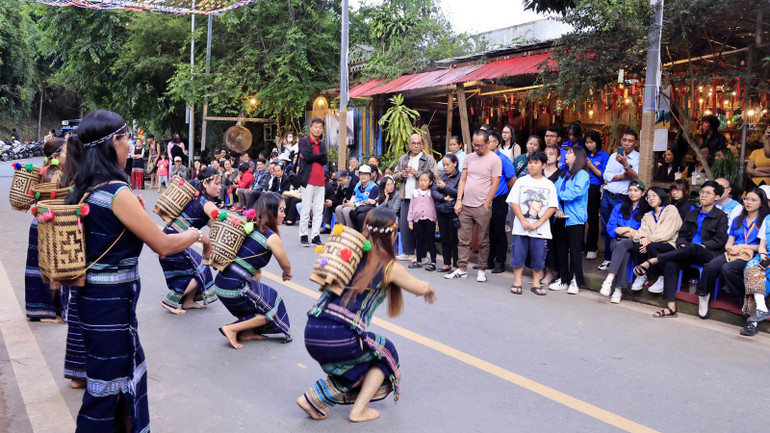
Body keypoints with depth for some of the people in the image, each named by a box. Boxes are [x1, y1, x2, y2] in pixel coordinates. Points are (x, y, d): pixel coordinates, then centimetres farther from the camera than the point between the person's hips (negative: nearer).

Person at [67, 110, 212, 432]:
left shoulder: (84, 189, 4)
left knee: (128, 368, 23)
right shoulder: (117, 192, -22)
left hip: (93, 295, 9)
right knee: (106, 385, 5)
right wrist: (198, 234, -1)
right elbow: (163, 245, -18)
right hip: (111, 301, -9)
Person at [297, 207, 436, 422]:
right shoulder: (390, 267, 2)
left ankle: (314, 400, 18)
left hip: (311, 333, 5)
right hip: (339, 339, -5)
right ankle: (359, 410, 17)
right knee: (385, 353, 23)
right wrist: (430, 289, 43)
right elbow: (420, 288, 18)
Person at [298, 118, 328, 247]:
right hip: (308, 179, -5)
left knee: (319, 210, 4)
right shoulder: (303, 141, 3)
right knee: (306, 209, -4)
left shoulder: (322, 144, 18)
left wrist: (312, 156, -6)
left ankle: (316, 236, 9)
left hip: (320, 180, 5)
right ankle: (303, 236, 3)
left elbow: (325, 160, 4)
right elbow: (307, 156, -13)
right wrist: (320, 156, -2)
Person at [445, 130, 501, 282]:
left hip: (482, 207, -5)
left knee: (483, 241, 4)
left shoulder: (494, 159, -4)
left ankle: (482, 270, 14)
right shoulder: (469, 158, 11)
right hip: (465, 206, 5)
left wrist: (486, 205, -10)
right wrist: (458, 200, 5)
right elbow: (463, 180, 14)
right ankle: (461, 269, 11)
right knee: (463, 239, 6)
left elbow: (495, 184, -7)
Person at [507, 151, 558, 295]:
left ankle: (536, 284, 16)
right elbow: (513, 202, 0)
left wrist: (538, 223, -11)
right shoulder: (521, 181, 5)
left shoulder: (549, 185, 5)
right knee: (518, 254, 1)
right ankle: (517, 282, 12)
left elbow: (552, 207, -1)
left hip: (540, 228, 0)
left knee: (539, 256, 3)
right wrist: (523, 221, -11)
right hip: (521, 227, 0)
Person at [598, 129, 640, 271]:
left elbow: (635, 177, -14)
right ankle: (608, 258, 20)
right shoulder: (614, 156, 13)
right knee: (606, 229, 9)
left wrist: (625, 164, -28)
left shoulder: (638, 157, 0)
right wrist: (622, 176, -10)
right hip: (607, 196, 4)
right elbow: (606, 175, 4)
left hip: (622, 198, -4)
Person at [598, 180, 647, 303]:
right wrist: (630, 232, -4)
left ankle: (609, 280, -50)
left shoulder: (646, 211, 12)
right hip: (617, 241, 2)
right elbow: (610, 228, 9)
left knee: (622, 245, -37)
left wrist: (626, 229, -6)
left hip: (634, 243, -2)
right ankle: (618, 290, -45)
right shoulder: (619, 208, 22)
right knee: (625, 254, -34)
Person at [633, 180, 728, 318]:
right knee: (670, 264, -29)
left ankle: (652, 261, -40)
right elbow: (683, 235, 19)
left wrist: (702, 246, -14)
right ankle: (671, 307, -34)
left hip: (709, 254, -4)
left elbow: (720, 240, -1)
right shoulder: (692, 214, 25)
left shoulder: (721, 216, 10)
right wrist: (682, 244, -4)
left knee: (693, 248, -40)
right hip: (689, 253, 4)